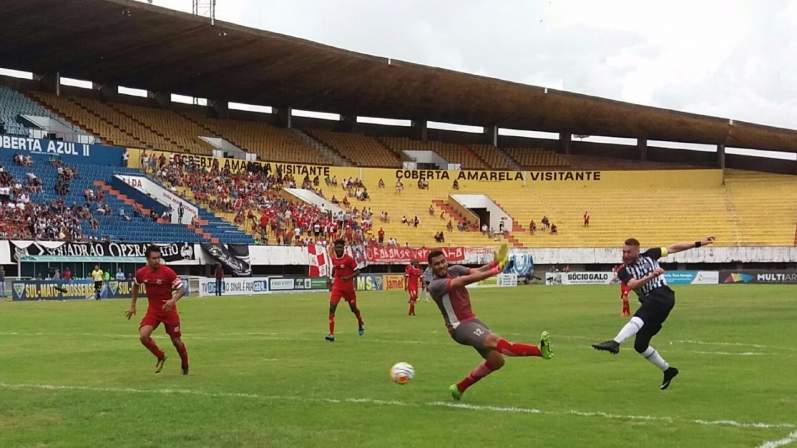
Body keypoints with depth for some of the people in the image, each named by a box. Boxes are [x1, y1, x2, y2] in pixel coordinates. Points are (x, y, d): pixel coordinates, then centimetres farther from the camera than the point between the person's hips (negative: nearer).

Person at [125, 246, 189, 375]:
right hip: (153, 310, 3)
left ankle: (185, 366, 31)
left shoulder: (167, 272, -17)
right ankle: (160, 357, 9)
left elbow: (181, 289, -14)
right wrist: (132, 306, 17)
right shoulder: (141, 273, -6)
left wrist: (173, 300, -33)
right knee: (143, 336, -18)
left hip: (169, 310, -3)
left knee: (176, 341, 3)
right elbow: (136, 286, 16)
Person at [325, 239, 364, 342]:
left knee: (353, 308, 14)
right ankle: (331, 334, -16)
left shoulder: (349, 259, -13)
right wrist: (333, 276, 4)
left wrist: (349, 277, -23)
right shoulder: (333, 258, 2)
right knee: (332, 307, -16)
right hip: (337, 287, 3)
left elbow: (357, 271, -10)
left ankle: (361, 324, 47)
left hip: (348, 288, -3)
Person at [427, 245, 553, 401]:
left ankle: (459, 388, 19)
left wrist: (495, 263, -33)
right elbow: (464, 281, -27)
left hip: (472, 320, 8)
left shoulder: (454, 270, 7)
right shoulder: (435, 286, -14)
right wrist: (494, 271, -35)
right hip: (459, 326, -8)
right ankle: (540, 350, -46)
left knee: (496, 361, 6)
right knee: (494, 340, -30)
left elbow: (476, 272, -11)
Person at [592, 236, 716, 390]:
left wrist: (698, 243, 18)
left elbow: (673, 248, 20)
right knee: (640, 345, 2)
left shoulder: (649, 256, 12)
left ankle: (615, 342, -57)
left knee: (639, 318, -33)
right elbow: (633, 284, -12)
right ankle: (668, 370, 21)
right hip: (649, 304, 5)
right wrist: (651, 276, -26)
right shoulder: (623, 271, 9)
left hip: (663, 295, -5)